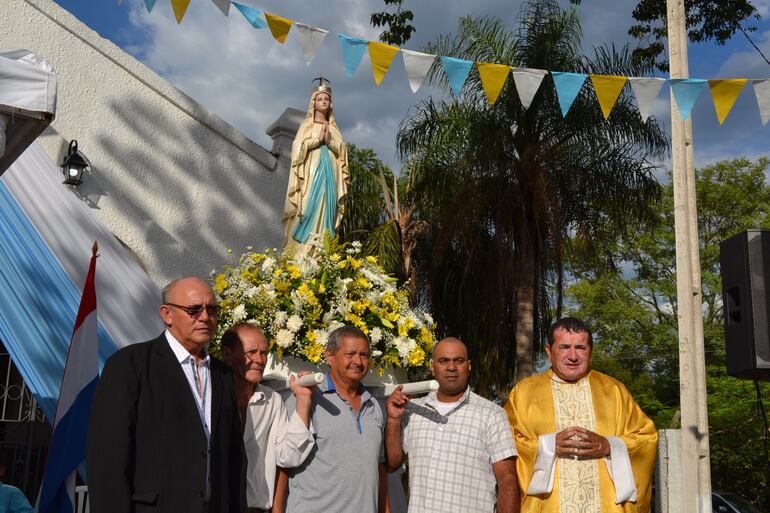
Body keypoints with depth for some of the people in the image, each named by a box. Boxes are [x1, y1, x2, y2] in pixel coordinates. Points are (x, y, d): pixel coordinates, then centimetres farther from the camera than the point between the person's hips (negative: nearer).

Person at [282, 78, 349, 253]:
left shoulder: (333, 127, 18)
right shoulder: (307, 125, 9)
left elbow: (342, 150, 8)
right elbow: (299, 146, -4)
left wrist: (329, 140, -7)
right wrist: (318, 139, -8)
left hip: (329, 173, 4)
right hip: (311, 172, -3)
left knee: (326, 209, -3)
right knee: (309, 208, -12)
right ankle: (302, 250, -14)